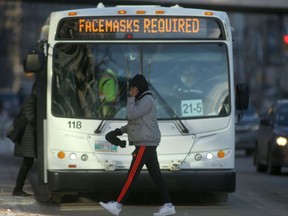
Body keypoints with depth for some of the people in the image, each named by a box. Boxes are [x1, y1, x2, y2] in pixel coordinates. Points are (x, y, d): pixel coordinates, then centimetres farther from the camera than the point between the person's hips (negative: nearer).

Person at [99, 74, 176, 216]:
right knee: (155, 174, 7)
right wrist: (121, 130, 14)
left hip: (145, 144, -11)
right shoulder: (142, 101, 20)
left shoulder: (147, 100, -13)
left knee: (132, 175, -10)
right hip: (148, 144, 11)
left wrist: (131, 98, -13)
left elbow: (132, 115, -21)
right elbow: (135, 121, 25)